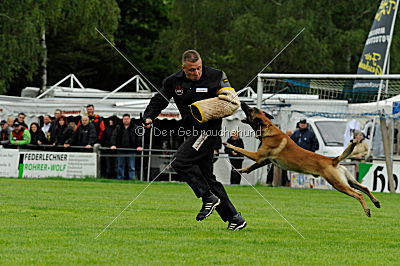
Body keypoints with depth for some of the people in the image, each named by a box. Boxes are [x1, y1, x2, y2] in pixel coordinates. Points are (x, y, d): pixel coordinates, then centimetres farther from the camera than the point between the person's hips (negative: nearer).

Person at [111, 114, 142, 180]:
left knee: (131, 167, -2)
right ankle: (120, 179, 12)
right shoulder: (118, 127, 8)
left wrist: (138, 146, -13)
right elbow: (114, 136, 2)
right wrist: (113, 145, -12)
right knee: (120, 166, 6)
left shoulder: (134, 128, 4)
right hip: (121, 150, 1)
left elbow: (138, 137, -1)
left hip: (131, 150, -1)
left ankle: (132, 179, -2)